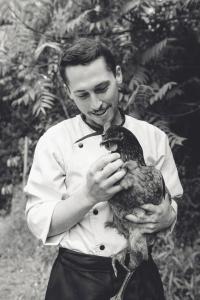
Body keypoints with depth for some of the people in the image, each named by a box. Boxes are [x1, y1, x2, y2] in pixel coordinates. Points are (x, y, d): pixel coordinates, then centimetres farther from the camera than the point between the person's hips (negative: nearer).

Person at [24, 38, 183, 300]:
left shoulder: (153, 137, -2)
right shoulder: (54, 140, -9)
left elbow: (172, 205, 5)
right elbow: (39, 223, -11)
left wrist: (165, 217, -18)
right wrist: (89, 196, -26)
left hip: (140, 277, 2)